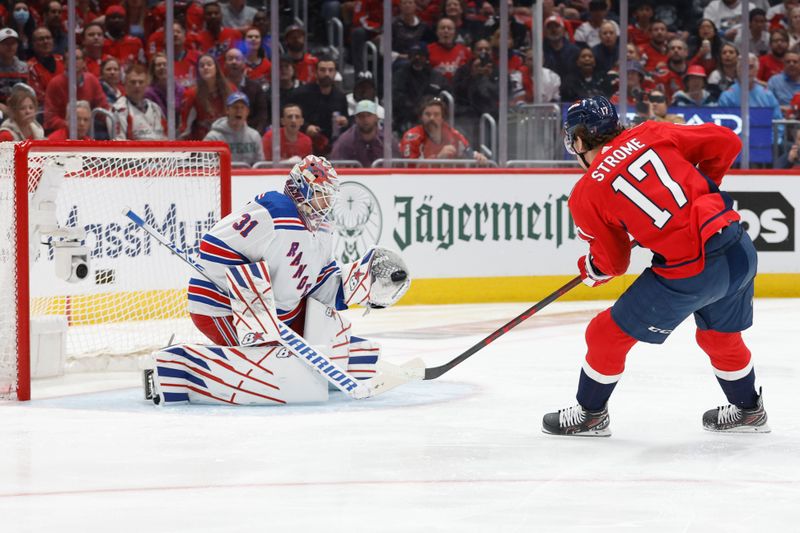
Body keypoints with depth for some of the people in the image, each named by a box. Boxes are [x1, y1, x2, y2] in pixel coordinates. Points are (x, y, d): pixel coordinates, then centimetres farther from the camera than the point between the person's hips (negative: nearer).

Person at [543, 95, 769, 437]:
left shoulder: (586, 195, -1)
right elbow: (725, 142, 8)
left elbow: (612, 261, 7)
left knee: (608, 333, 14)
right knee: (720, 335, 31)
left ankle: (590, 415, 30)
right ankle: (748, 410, 47)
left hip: (689, 273, -6)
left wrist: (589, 269, 30)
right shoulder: (651, 135, 7)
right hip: (740, 251, 6)